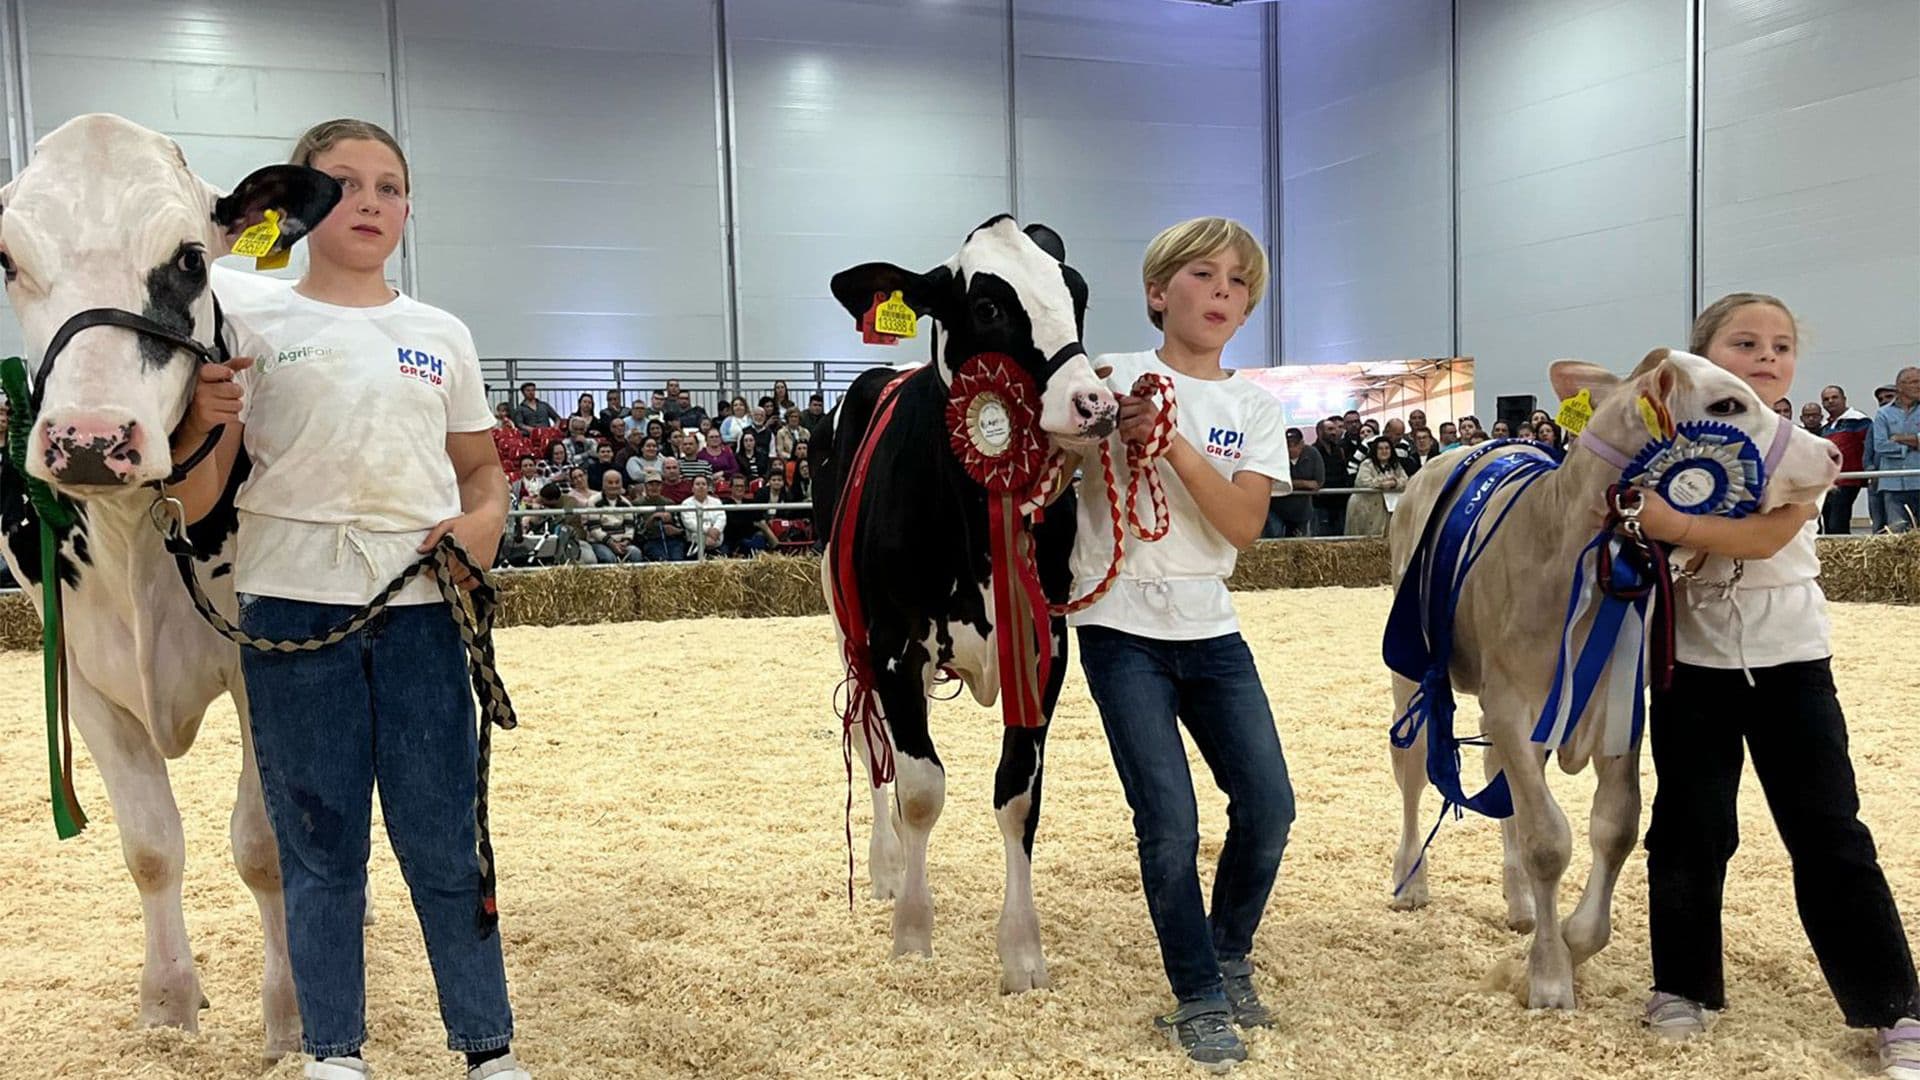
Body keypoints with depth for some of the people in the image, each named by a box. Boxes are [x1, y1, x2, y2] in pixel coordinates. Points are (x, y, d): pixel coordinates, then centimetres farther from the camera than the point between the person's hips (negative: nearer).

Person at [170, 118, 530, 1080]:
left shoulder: (443, 336, 9)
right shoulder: (248, 322, 2)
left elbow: (482, 466, 18)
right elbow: (192, 502, 0)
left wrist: (486, 520, -3)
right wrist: (204, 423, -20)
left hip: (421, 608, 1)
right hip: (292, 607, -1)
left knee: (445, 840, 5)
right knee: (319, 844, 8)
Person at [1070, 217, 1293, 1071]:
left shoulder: (1254, 409, 5)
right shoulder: (1115, 379, -3)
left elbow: (1243, 524, -10)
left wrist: (1173, 443, -22)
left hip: (1210, 632, 4)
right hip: (1121, 629, -4)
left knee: (1269, 807, 3)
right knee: (1170, 823, -8)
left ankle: (1229, 956, 29)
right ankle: (1197, 999, 13)